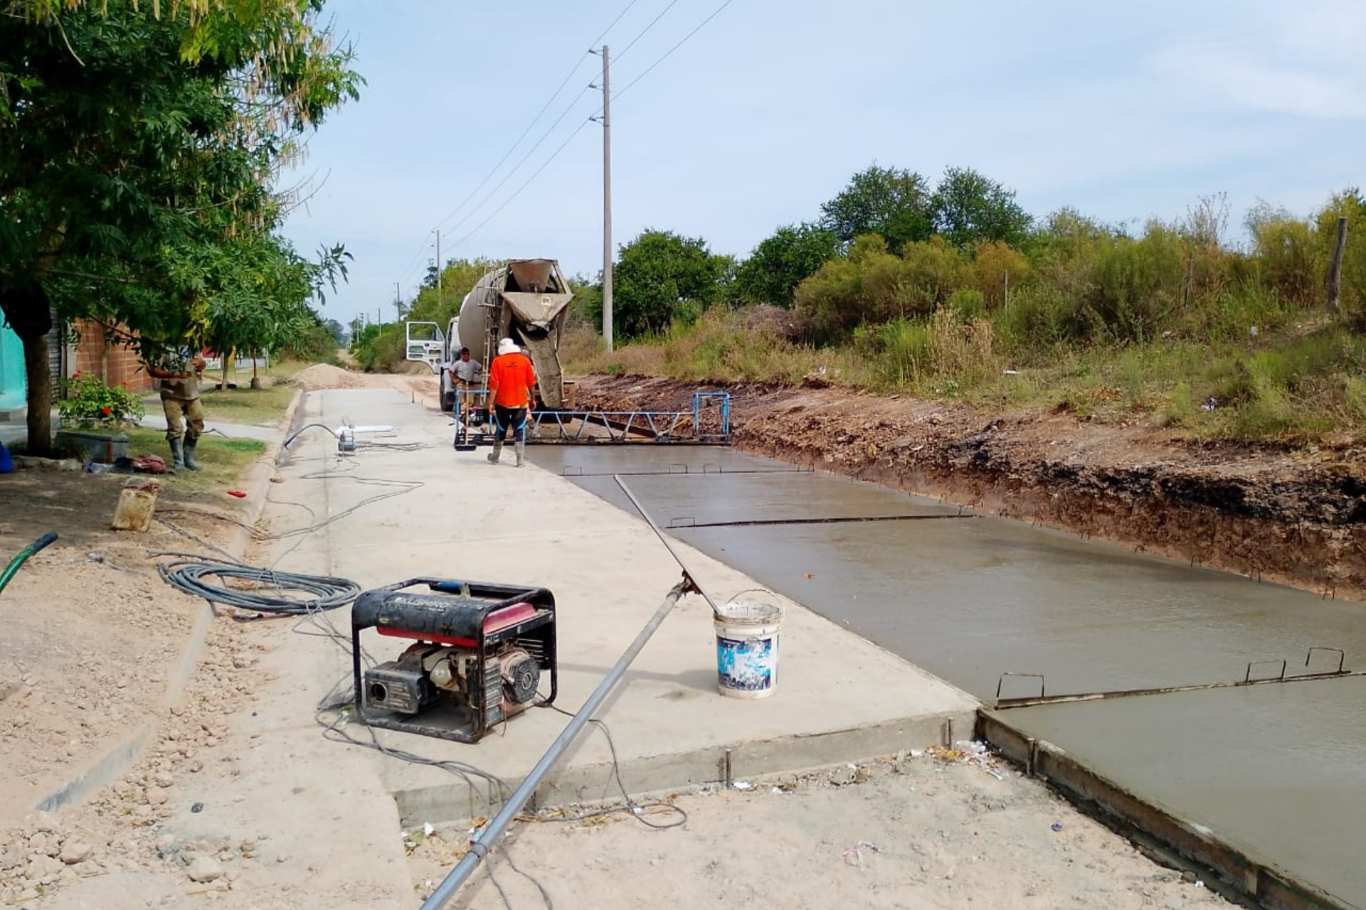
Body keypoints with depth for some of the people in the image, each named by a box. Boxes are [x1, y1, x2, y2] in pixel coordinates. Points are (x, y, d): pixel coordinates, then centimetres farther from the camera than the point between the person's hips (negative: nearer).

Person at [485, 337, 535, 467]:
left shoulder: (498, 361, -6)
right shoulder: (525, 360, -1)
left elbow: (494, 384, -10)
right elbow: (531, 383, 3)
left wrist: (491, 402, -7)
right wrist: (532, 399, 15)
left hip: (502, 402, 0)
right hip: (521, 402, 0)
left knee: (500, 430, 14)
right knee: (519, 431, 4)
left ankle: (495, 457, 26)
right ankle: (521, 460, -2)